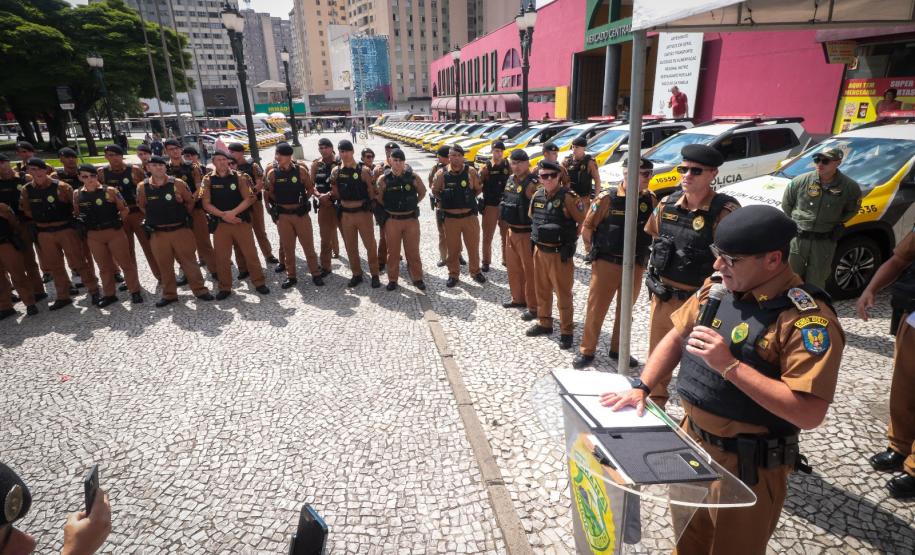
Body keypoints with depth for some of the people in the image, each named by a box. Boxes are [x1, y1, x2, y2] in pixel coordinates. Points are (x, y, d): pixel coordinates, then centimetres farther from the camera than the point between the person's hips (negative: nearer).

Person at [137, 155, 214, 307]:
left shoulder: (178, 183, -5)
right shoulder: (142, 187, -1)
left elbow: (190, 202, 6)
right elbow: (142, 207, 14)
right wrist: (154, 218, 11)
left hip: (181, 230, -2)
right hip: (158, 233, 2)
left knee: (189, 261, 3)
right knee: (164, 265, 9)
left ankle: (200, 290, 13)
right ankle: (169, 294, 21)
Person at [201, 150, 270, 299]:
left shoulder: (239, 177, -1)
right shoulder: (208, 180, 2)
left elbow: (248, 199, -7)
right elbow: (206, 204, -3)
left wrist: (233, 212, -17)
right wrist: (223, 214, -15)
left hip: (241, 221, -1)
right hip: (220, 223, 1)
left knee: (250, 253, 2)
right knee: (221, 257, 5)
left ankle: (259, 283, 15)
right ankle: (225, 288, 18)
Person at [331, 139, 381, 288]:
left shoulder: (363, 170, -8)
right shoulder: (336, 171, 3)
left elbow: (372, 192, -4)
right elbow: (337, 195, 8)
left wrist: (370, 205, -8)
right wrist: (333, 183, -6)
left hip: (363, 213, -4)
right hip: (345, 214, 4)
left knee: (370, 245, 3)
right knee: (350, 247, 12)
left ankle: (375, 274, 16)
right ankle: (357, 274, 25)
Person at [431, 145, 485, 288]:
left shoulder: (470, 171, -5)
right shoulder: (441, 173, -5)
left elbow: (479, 189, 7)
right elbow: (435, 191, 8)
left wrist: (469, 197, 2)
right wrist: (445, 200, 2)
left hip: (470, 216, 0)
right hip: (450, 218, 0)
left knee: (473, 246, 10)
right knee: (452, 248, 10)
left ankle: (475, 271, 29)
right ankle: (453, 274, 25)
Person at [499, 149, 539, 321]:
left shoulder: (532, 184, -19)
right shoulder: (510, 180, 8)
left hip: (526, 233, -9)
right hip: (511, 231, 9)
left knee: (530, 271, 0)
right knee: (512, 267, 19)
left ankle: (534, 307, 11)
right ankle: (518, 298, 37)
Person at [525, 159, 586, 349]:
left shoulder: (567, 197, -15)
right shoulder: (537, 196, 4)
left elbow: (584, 221, -12)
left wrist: (571, 238, -6)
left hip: (560, 253, -6)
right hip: (539, 251, 6)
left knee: (563, 294, 3)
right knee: (542, 290, 18)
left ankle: (566, 331, 16)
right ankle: (544, 323, 35)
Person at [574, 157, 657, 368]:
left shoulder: (651, 200, 0)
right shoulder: (607, 198, -11)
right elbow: (587, 228, -5)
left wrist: (643, 256, 8)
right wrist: (595, 253, 1)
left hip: (635, 265, 4)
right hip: (606, 263, -4)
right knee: (596, 308, 4)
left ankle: (618, 349, 31)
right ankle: (586, 351, 17)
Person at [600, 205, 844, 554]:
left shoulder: (807, 317, -24)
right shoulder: (716, 289, -2)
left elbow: (810, 413, -28)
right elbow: (676, 338, 6)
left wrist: (729, 366, -32)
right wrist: (642, 388, -4)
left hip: (747, 465, -6)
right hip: (692, 440, 6)